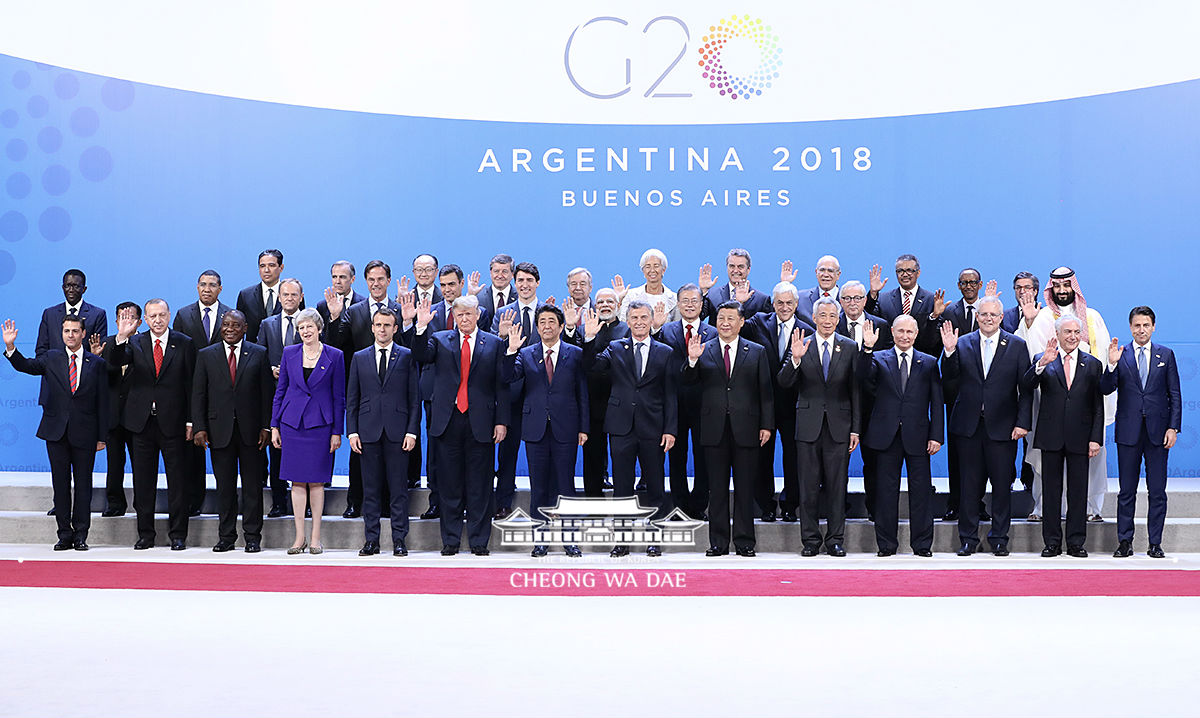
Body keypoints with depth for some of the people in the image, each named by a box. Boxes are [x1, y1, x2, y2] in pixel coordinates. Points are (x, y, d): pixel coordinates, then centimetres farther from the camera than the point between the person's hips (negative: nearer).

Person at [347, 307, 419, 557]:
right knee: (370, 488, 4)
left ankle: (399, 540, 5)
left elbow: (415, 397, 3)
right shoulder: (359, 358, 12)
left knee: (398, 487, 0)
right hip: (369, 431, 2)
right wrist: (352, 431, 1)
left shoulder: (407, 356, 6)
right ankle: (371, 540, 10)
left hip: (397, 432, -2)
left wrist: (412, 431, -5)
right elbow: (352, 399, 11)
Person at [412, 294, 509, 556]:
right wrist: (421, 327, -21)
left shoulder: (494, 343, 6)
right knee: (449, 484, 6)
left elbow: (502, 386, 4)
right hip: (448, 421, 1)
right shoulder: (440, 340, 10)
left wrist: (501, 421, -3)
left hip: (481, 422, -1)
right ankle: (450, 540, 14)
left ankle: (479, 541, 11)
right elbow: (421, 356, -9)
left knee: (480, 485, 3)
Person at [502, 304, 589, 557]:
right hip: (535, 429, 2)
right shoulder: (525, 354, 9)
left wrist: (583, 428, 0)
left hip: (565, 429, -1)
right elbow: (509, 377, -6)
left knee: (565, 485, 2)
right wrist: (511, 351, -20)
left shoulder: (575, 354, 5)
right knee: (538, 487, 5)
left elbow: (582, 393, 4)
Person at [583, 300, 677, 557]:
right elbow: (593, 366, -8)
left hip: (652, 428, 0)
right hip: (622, 427, 0)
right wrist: (590, 338, -21)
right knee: (621, 486, 4)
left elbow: (671, 395, 5)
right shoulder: (615, 348, 9)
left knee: (654, 485, 5)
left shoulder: (665, 353, 7)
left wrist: (670, 430, -2)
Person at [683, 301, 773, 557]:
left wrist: (767, 425, -2)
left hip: (746, 429, 0)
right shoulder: (703, 351, 7)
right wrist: (692, 360, -20)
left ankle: (744, 541, 12)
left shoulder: (757, 352, 7)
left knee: (745, 488, 4)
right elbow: (688, 382, -2)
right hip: (714, 430, 1)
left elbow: (766, 392, 5)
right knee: (717, 488, 5)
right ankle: (718, 541, 11)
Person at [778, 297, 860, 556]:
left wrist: (855, 429, 1)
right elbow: (784, 382, -7)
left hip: (839, 425, 0)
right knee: (808, 486, 4)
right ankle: (810, 540, 12)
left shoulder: (849, 348, 4)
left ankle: (835, 540, 13)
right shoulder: (801, 345, 2)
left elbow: (855, 391, 5)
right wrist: (795, 359, -25)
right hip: (808, 425, 0)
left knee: (837, 486, 4)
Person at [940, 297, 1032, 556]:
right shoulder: (962, 344, 5)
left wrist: (1022, 422, -7)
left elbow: (1026, 388, 1)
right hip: (969, 425, 1)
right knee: (970, 483, 6)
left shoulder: (1016, 345, 2)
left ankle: (999, 538, 17)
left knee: (1002, 484, 4)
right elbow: (949, 380, -2)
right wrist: (949, 352, -17)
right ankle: (968, 538, 15)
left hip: (1002, 426, -1)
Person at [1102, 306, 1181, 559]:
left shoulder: (1166, 355, 6)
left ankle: (1155, 543, 11)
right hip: (1128, 431, 0)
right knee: (1127, 491, 5)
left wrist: (1173, 427, -2)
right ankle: (1125, 542, 12)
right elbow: (1107, 389, -5)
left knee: (1157, 491, 3)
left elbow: (1174, 394, 6)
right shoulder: (1120, 355, 4)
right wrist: (1112, 364, -20)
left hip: (1158, 431, 0)